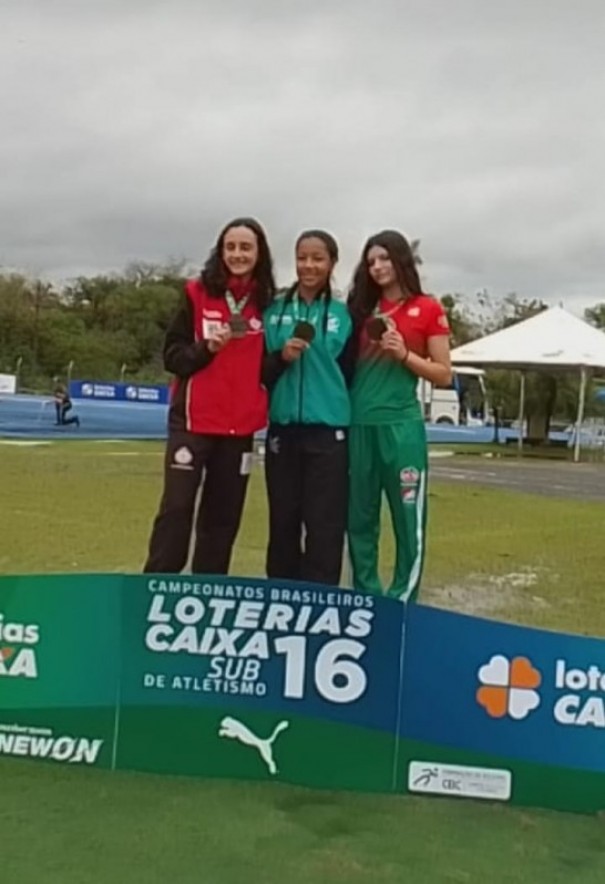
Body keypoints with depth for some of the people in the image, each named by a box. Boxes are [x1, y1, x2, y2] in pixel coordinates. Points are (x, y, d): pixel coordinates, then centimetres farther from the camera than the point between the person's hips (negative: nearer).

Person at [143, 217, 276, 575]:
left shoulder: (267, 303, 7)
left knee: (223, 515, 8)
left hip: (240, 424, 3)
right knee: (177, 508, -6)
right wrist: (206, 348, -19)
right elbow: (172, 356, -2)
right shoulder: (197, 293, 0)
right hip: (193, 420, -3)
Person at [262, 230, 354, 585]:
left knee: (325, 525, -3)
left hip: (328, 432, -2)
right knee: (283, 522, 8)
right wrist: (280, 358, -9)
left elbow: (350, 373, 7)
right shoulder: (275, 310, 9)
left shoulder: (344, 314, 4)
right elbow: (258, 371, 9)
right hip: (283, 430, 2)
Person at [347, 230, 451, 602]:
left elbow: (444, 375, 0)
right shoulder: (363, 308, 14)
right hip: (359, 424, 4)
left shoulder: (428, 309, 2)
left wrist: (404, 354, -11)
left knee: (408, 517, 0)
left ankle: (402, 601, 9)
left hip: (401, 425, -4)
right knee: (360, 517, 8)